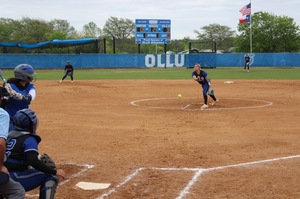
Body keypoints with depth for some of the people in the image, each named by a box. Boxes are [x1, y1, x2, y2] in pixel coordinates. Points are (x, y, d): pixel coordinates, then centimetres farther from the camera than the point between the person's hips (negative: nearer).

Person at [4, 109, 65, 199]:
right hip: (15, 181, -8)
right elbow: (33, 161, -24)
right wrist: (55, 172, -20)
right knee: (51, 176, -2)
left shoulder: (9, 135, 14)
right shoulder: (29, 139, -10)